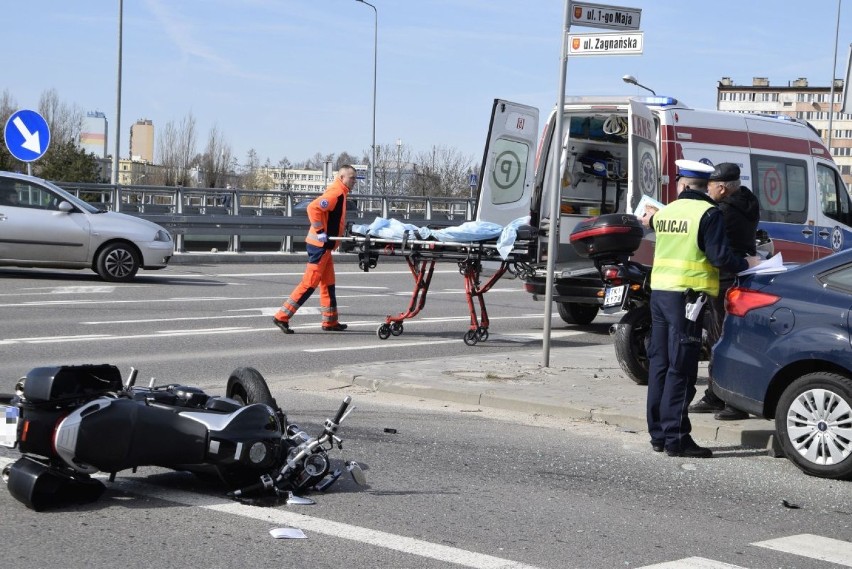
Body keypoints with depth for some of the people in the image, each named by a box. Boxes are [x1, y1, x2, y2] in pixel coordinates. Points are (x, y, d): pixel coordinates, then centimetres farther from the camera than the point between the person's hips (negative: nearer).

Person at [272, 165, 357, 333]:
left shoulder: (339, 193, 14)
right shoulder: (335, 193, -16)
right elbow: (313, 208, -29)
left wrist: (345, 228, 14)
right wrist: (320, 231, -23)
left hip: (324, 246, 10)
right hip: (320, 245, -10)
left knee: (328, 284, 14)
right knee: (309, 283, -8)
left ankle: (330, 321, 21)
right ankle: (282, 317, -6)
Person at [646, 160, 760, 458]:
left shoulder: (665, 212, 10)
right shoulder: (708, 213, -9)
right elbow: (719, 257, -13)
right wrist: (746, 264, 3)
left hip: (659, 291, 7)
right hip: (687, 296, -7)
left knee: (659, 363, 11)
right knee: (681, 368, -6)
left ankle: (658, 433, 16)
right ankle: (676, 438, -6)